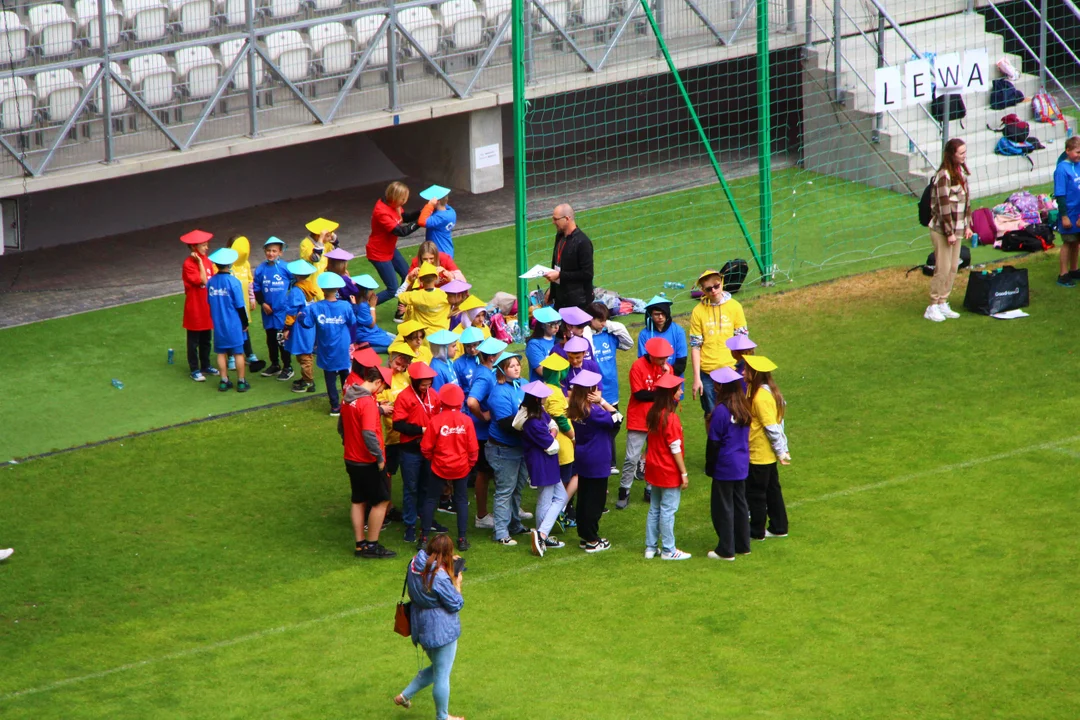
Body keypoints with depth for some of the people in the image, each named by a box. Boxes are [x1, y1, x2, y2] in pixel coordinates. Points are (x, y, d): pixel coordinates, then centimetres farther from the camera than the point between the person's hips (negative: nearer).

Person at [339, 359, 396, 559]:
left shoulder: (347, 398, 4)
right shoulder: (368, 402, -23)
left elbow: (341, 426, 16)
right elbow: (369, 434, -29)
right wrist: (380, 458, -20)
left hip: (351, 458, 8)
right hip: (368, 462, -8)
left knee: (359, 501, 16)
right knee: (381, 500, 3)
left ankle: (360, 544, 21)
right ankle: (372, 546, 6)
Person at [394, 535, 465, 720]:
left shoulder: (415, 565, -5)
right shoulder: (440, 577, -29)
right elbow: (456, 605, -18)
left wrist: (450, 569, 9)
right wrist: (457, 583, -3)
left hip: (421, 627, 8)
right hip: (441, 631, -8)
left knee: (437, 669, 28)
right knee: (442, 676, 10)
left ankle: (405, 696, 29)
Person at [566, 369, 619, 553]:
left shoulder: (575, 410, 1)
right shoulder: (592, 412, -22)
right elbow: (616, 419, -17)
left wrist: (600, 402, -2)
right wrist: (602, 401, -19)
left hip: (582, 460, 8)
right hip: (597, 462, -8)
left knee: (584, 498, 15)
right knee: (595, 501, 1)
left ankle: (584, 536, 23)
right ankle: (592, 541, 5)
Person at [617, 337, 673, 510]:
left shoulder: (667, 367, 2)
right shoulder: (638, 366, -13)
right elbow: (638, 394, -17)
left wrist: (666, 374, -19)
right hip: (638, 420, -4)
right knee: (632, 458, -3)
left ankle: (651, 490, 19)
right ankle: (624, 493, 5)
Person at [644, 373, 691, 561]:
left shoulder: (652, 414, 2)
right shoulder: (671, 418, -22)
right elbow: (675, 448, -19)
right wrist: (684, 473, -13)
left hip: (654, 468, 8)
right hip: (670, 472, -8)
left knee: (654, 508, 15)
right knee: (668, 510, 0)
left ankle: (651, 547, 21)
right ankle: (668, 550, 7)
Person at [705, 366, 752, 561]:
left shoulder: (721, 410, -20)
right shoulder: (744, 408, 0)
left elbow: (714, 442, -14)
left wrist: (709, 466, -5)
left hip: (725, 467, -7)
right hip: (742, 465, 7)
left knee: (723, 508, 2)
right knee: (740, 504, 17)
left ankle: (726, 550, 7)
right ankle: (743, 545, 25)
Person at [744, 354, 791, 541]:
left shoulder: (761, 396, -24)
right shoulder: (769, 391, 6)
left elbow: (772, 427, -23)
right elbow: (775, 424, 12)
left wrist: (780, 451, -16)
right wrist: (782, 449, 16)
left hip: (759, 454, -10)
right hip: (768, 454, 10)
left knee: (755, 492, 3)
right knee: (772, 489, 18)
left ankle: (756, 531, 14)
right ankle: (779, 527, 26)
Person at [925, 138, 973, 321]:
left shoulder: (961, 172, 9)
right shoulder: (944, 176, -18)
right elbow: (944, 206, -19)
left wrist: (967, 225, 14)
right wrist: (949, 232, -17)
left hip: (956, 229, 8)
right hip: (942, 230, -8)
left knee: (953, 268, 11)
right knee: (943, 269, -5)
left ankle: (943, 304, 20)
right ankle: (932, 307, 3)